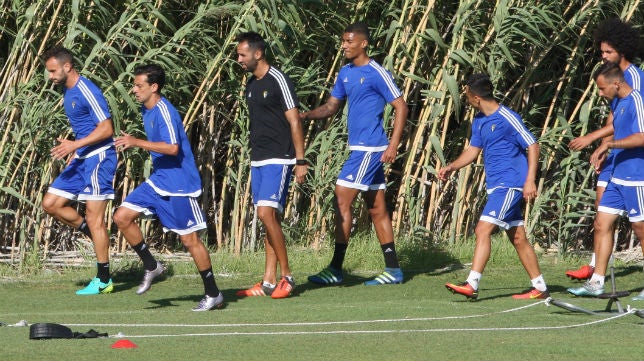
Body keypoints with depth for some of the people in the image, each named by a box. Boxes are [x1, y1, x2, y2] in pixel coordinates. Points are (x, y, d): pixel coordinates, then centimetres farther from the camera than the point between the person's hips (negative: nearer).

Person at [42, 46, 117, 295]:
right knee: (50, 203, 5)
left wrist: (75, 145, -23)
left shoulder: (87, 91, -17)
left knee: (94, 218, -7)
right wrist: (73, 151, 15)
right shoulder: (67, 92, 13)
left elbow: (106, 128, -20)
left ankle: (104, 281, -2)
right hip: (81, 160, 10)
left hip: (98, 158, -10)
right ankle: (93, 235, 17)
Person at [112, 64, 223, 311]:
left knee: (189, 239, -4)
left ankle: (213, 295, 7)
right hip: (158, 181, 9)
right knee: (122, 217, 0)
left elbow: (172, 148, -32)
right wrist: (134, 143, 15)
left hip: (178, 184, -9)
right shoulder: (146, 110, 10)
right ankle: (151, 267, 15)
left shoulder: (164, 112, -20)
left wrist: (137, 142, -31)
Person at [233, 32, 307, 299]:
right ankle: (269, 282, 7)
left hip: (279, 159, -8)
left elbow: (294, 122, -12)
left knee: (266, 213, -16)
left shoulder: (278, 81, -11)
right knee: (269, 218, 7)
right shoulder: (251, 84, 14)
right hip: (258, 161, 8)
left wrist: (300, 160, -16)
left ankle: (286, 277, -9)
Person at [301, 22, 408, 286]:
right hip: (359, 147, 9)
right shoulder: (345, 73, 13)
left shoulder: (377, 74, -12)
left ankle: (336, 269, -9)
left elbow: (401, 107, -12)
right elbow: (331, 106, 16)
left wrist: (393, 145, -19)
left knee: (342, 201, -11)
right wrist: (306, 115, -4)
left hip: (370, 149, -9)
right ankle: (393, 270, 14)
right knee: (377, 209, 10)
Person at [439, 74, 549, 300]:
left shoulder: (507, 118, -13)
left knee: (483, 230, -16)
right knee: (518, 238, 10)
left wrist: (530, 180, -19)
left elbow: (532, 145, -12)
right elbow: (473, 150, 21)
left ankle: (472, 284, -21)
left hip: (509, 185, -9)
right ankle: (540, 288, 15)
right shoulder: (479, 121, 12)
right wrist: (451, 167, 5)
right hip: (496, 186, 9)